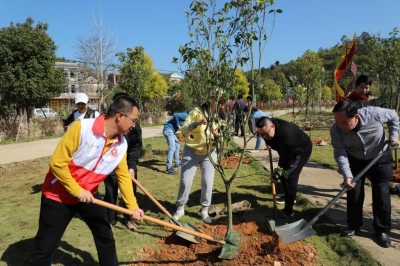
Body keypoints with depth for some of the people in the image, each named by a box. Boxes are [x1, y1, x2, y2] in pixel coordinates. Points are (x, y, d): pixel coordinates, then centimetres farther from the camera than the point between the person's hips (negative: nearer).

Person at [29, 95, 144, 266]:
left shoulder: (121, 144, -9)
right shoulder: (82, 127, -27)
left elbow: (123, 176, 2)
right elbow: (57, 162, -23)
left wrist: (132, 206, 1)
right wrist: (77, 191, -20)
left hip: (88, 195, 5)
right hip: (58, 196, -5)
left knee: (106, 237, 13)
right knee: (44, 249, 5)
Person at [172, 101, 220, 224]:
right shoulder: (196, 112, -14)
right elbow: (183, 130, -21)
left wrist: (218, 137, -23)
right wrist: (197, 123, -37)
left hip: (209, 153, 2)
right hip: (191, 151, -2)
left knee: (208, 182, 0)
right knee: (185, 181, 1)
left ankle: (204, 210, 19)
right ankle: (180, 209, 19)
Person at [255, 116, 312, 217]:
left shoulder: (287, 135, -42)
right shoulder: (268, 126, -20)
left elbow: (286, 158, -32)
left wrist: (277, 174, -26)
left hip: (301, 150, -8)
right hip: (288, 150, 8)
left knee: (290, 176, -18)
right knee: (283, 172, 14)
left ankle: (288, 209, -13)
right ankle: (288, 196, 34)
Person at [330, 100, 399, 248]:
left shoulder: (373, 114, -33)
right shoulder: (336, 130, -30)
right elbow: (340, 153, -26)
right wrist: (347, 175, -37)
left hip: (380, 158, -1)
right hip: (355, 160, 1)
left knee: (381, 194, 2)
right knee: (354, 192, 3)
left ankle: (382, 230, 19)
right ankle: (354, 225, 23)